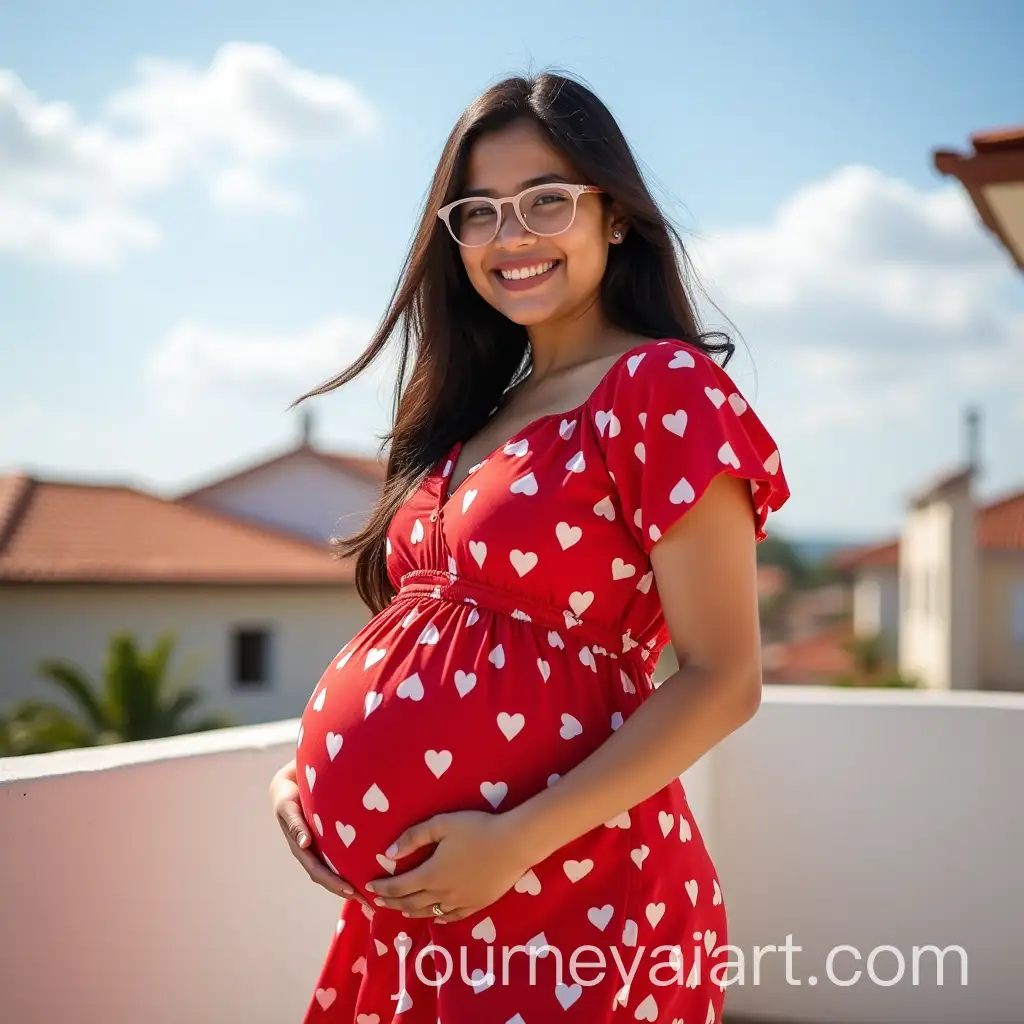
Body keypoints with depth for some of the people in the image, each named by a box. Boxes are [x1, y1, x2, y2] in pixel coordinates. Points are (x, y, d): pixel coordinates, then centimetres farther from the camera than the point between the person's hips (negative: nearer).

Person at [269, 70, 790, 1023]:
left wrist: (515, 842, -20)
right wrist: (305, 767, 2)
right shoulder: (472, 415, 11)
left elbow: (722, 680, -15)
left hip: (562, 900, -7)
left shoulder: (662, 387, -10)